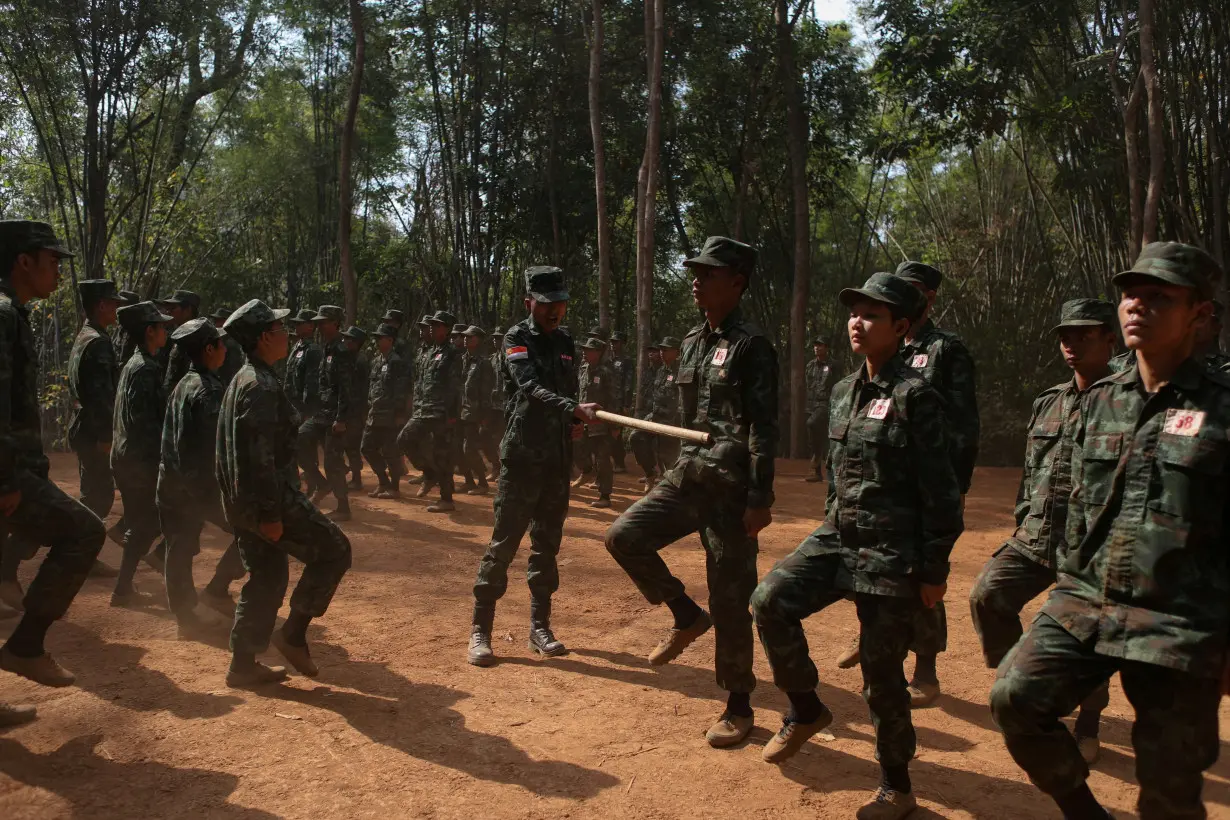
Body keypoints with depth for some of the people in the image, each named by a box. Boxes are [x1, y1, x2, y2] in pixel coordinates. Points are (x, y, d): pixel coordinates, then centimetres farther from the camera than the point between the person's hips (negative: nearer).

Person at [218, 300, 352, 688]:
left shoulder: (243, 379, 15)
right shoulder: (262, 385, -18)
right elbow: (261, 455, -24)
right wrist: (272, 513, -22)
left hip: (242, 502, 10)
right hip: (267, 498, -10)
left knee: (267, 577, 17)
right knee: (334, 550, 0)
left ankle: (244, 665, 23)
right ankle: (293, 634, 4)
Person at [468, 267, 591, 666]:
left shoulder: (565, 343, 13)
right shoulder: (517, 338, -6)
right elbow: (531, 387, -23)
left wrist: (574, 424, 0)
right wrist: (573, 409, -37)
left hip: (558, 458, 6)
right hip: (521, 456, -6)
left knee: (547, 543, 11)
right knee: (504, 543, -5)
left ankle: (539, 627, 20)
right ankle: (480, 630, 4)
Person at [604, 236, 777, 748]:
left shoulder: (750, 345, -11)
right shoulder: (692, 341, 13)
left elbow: (764, 427, -16)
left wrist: (760, 499, -20)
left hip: (731, 487, -7)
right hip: (687, 475, 7)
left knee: (730, 600, 1)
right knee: (625, 535, -7)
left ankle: (739, 706, 19)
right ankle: (687, 617, 14)